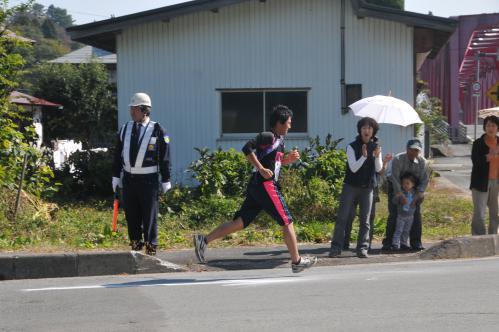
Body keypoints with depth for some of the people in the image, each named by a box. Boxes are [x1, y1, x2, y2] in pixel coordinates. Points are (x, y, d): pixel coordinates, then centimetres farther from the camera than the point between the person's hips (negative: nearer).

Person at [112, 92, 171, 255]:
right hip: (129, 179, 5)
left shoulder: (157, 130, -5)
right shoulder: (125, 129, 8)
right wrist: (116, 176, 9)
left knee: (149, 216, 0)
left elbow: (164, 157, -4)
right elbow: (118, 155, 12)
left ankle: (151, 248, 7)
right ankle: (136, 246, 22)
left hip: (148, 180, -5)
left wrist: (165, 180, -5)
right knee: (131, 216, 10)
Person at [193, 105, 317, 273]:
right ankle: (297, 261, 6)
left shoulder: (278, 140, 19)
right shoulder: (268, 137, -10)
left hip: (255, 188, 10)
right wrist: (261, 169, -22)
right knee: (287, 222, -1)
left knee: (240, 222, 6)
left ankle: (204, 240, 0)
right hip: (265, 185, -10)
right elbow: (247, 148, -22)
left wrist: (288, 159, 13)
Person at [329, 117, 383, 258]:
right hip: (351, 186, -3)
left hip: (367, 188, 3)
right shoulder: (352, 147, -8)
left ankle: (362, 248, 7)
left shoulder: (376, 147, 3)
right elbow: (353, 168, -15)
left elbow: (378, 169, -3)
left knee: (365, 220, 2)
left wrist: (377, 157, -22)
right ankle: (336, 247, -1)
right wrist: (364, 156, -29)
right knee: (342, 217, -4)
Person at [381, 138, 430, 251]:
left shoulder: (423, 162, -14)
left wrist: (418, 195, -24)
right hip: (396, 187, -3)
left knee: (416, 214, -6)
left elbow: (424, 180, -11)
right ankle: (388, 243, -7)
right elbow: (395, 178, -27)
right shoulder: (398, 159, -24)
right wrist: (400, 195, -34)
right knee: (393, 214, -11)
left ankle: (416, 243, 0)